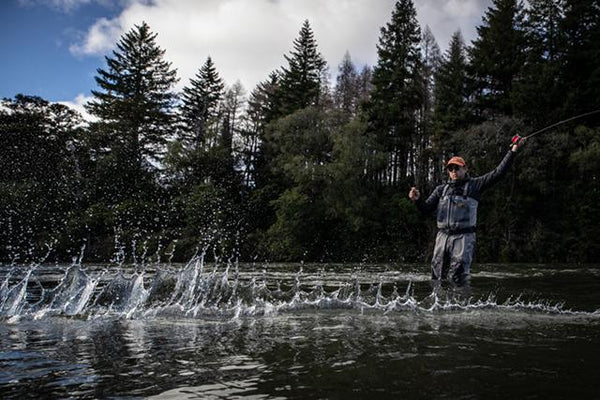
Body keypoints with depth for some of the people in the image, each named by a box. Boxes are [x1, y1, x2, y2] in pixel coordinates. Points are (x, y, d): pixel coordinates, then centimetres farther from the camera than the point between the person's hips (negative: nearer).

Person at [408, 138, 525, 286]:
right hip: (443, 236, 4)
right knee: (437, 277, 6)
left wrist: (512, 151, -5)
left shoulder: (474, 185, 7)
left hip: (464, 237, -4)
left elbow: (498, 173, 0)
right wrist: (417, 199, -9)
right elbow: (426, 209, 12)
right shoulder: (441, 189, 16)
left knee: (458, 279, -11)